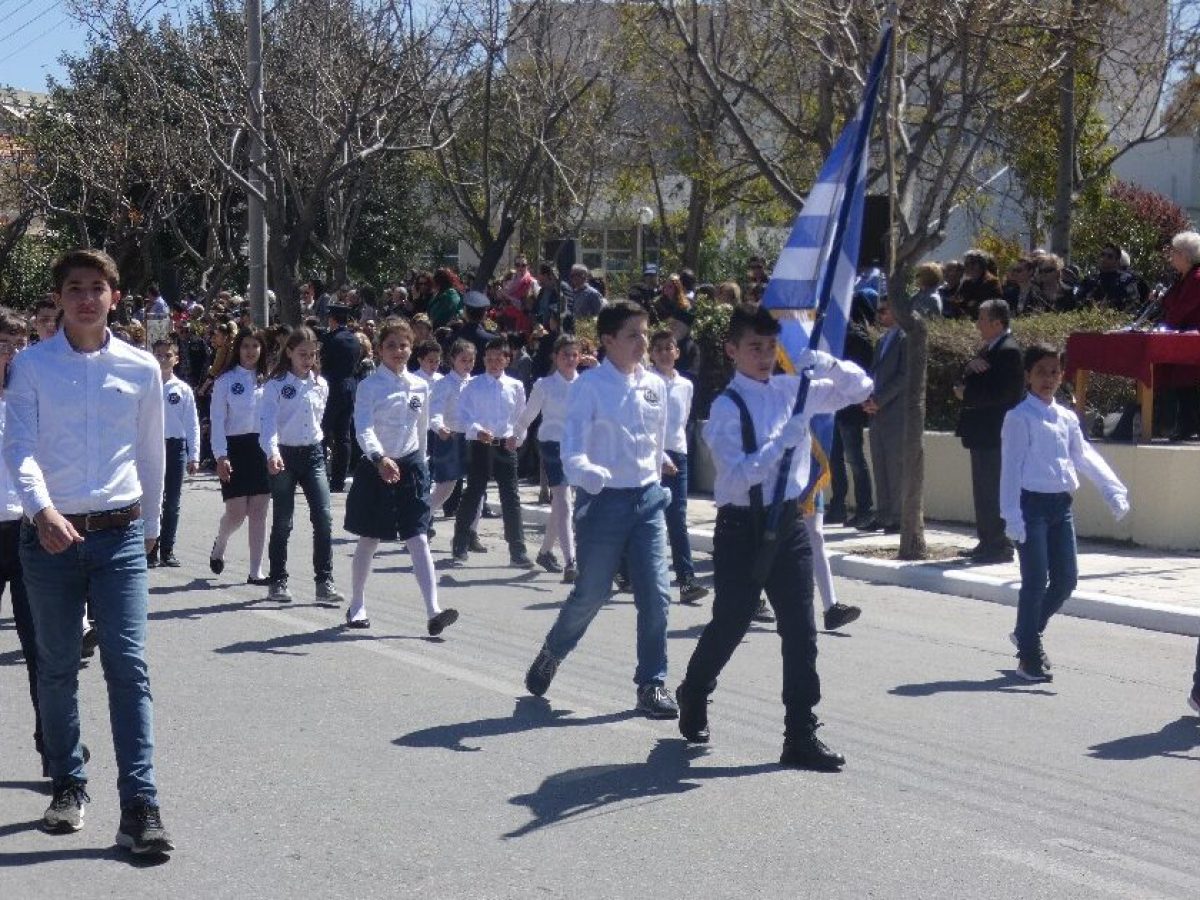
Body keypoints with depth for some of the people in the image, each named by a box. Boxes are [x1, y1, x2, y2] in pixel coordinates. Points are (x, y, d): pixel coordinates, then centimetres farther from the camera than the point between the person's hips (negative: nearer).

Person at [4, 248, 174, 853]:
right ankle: (68, 786, 26)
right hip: (49, 533, 0)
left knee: (128, 666, -9)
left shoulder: (141, 369, 4)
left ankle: (139, 807, -11)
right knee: (57, 668, 10)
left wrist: (150, 526, 21)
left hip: (119, 535, 0)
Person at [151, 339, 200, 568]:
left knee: (172, 502, 7)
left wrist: (194, 456, 1)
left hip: (176, 447, 2)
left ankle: (167, 551, 15)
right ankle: (151, 551, 3)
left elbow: (192, 424, 6)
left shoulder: (183, 389, 5)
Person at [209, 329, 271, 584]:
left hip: (262, 448, 3)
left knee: (259, 512, 1)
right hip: (235, 448, -3)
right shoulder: (226, 381, 0)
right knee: (236, 512, -6)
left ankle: (256, 571, 6)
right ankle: (219, 547, 26)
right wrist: (221, 456, -12)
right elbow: (217, 421, -3)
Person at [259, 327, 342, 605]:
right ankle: (278, 582, 12)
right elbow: (268, 421, -18)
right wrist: (272, 452, -32)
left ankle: (324, 582, -5)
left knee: (324, 517, -7)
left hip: (313, 454, 4)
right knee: (282, 522, 2)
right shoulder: (276, 385, -8)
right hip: (284, 456, -3)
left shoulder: (320, 385, 7)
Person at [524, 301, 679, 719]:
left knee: (656, 595, -2)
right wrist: (588, 474, -36)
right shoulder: (589, 386, -9)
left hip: (647, 498, 4)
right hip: (603, 499, -4)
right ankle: (552, 652, 33)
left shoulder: (654, 385, 7)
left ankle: (652, 684, 8)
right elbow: (573, 448, -17)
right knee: (592, 592, 5)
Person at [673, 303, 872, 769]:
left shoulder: (792, 390, 4)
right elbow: (738, 477, -21)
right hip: (743, 527, -5)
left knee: (801, 632, 1)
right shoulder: (727, 407, -12)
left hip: (788, 523, 5)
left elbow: (860, 389, 12)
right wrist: (785, 439, -29)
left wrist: (828, 364, -7)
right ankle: (693, 696, 38)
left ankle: (801, 736, 7)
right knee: (728, 626, 10)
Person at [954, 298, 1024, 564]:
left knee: (992, 491, -7)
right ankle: (988, 542, 23)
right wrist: (972, 365, -10)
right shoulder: (988, 348, 15)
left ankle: (999, 545, -2)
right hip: (982, 432, 10)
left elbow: (999, 393, -23)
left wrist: (967, 395, -13)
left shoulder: (1008, 351, -16)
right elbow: (967, 381, 11)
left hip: (994, 434, -10)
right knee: (983, 490, 15)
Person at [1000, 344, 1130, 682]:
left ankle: (1029, 633, 30)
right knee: (1036, 581, -5)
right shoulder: (1019, 417, -8)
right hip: (1032, 503, -7)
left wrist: (1113, 489, 5)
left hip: (1061, 505, 7)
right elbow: (1011, 466, -11)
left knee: (1066, 579, 9)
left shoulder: (1067, 418, 11)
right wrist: (1012, 515, -16)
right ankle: (1029, 654, 8)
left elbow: (1084, 456, 16)